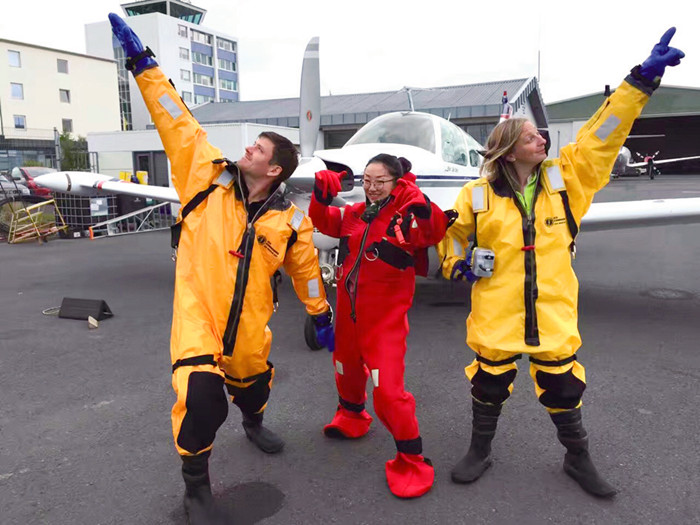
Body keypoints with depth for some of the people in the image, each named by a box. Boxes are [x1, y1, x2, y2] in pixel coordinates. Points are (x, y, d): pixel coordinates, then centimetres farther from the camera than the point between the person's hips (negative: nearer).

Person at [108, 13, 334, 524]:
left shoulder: (291, 221, -4)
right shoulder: (210, 178, -5)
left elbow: (306, 270, 8)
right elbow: (179, 124, -5)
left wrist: (321, 316, 14)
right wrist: (142, 61, -4)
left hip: (248, 328, 2)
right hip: (198, 317, -2)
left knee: (253, 384, 24)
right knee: (202, 399, -16)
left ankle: (253, 422, 63)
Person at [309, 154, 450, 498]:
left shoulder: (407, 216, -15)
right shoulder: (354, 213, 4)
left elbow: (436, 232, -30)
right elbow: (323, 221, 3)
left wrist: (420, 205, -51)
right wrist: (322, 194, -17)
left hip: (385, 318, -7)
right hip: (348, 312, 7)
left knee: (387, 389, -12)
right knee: (346, 369, 26)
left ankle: (411, 459, 9)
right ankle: (351, 417, 56)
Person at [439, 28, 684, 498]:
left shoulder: (565, 178, 0)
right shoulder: (479, 194, -4)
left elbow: (602, 136, -4)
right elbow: (450, 229, 11)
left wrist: (643, 79, -8)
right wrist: (456, 264, -3)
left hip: (553, 313, 2)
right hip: (496, 313, -1)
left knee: (563, 388, 14)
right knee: (489, 385, 13)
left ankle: (578, 458, 38)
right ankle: (480, 452, 36)